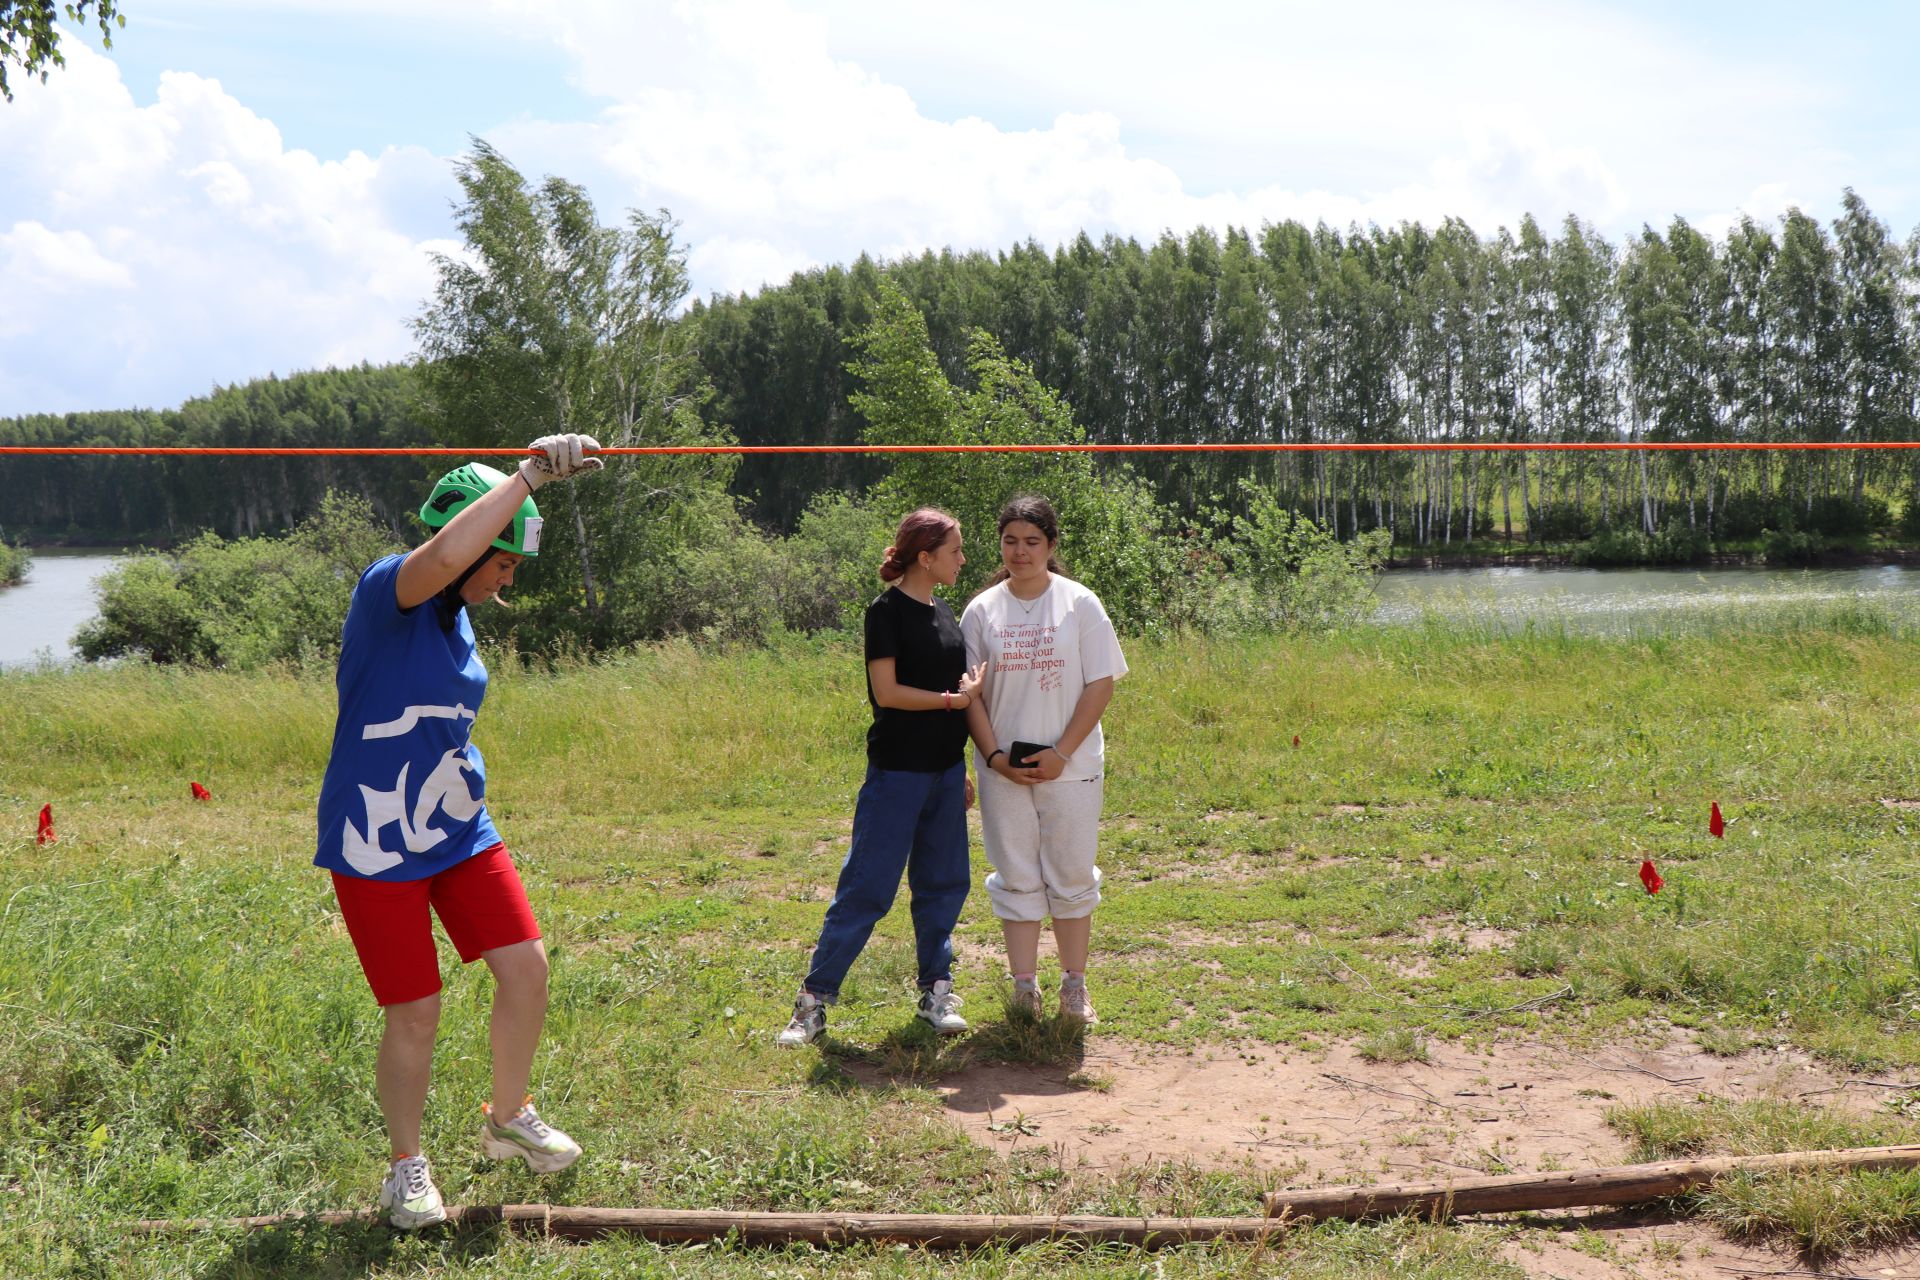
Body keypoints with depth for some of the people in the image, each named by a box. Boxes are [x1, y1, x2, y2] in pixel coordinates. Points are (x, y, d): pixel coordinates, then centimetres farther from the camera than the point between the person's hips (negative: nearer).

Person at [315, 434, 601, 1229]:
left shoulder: (458, 620, 9)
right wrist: (530, 472, -34)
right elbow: (445, 555, -40)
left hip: (460, 832, 8)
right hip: (378, 847, -7)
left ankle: (509, 1120, 25)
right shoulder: (387, 590, -16)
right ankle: (407, 1167, 21)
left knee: (526, 966, 2)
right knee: (416, 1014, -1)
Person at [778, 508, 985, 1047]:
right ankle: (815, 997, 3)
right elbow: (887, 692, -17)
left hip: (945, 770, 7)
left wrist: (962, 772, 17)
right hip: (897, 773, -7)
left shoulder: (944, 614, 12)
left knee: (943, 883, 10)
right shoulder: (887, 611, -10)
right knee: (867, 886, -5)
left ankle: (936, 990, 21)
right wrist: (955, 699, -12)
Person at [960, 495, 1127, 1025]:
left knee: (1072, 876, 6)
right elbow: (970, 692, 4)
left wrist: (1061, 753, -12)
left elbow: (1100, 685, -5)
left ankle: (1075, 985, 18)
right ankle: (1024, 986, 14)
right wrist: (994, 755, -9)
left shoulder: (1080, 604, -2)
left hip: (1070, 764, -2)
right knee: (1015, 877, 6)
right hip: (1003, 768, 2)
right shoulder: (981, 610, 4)